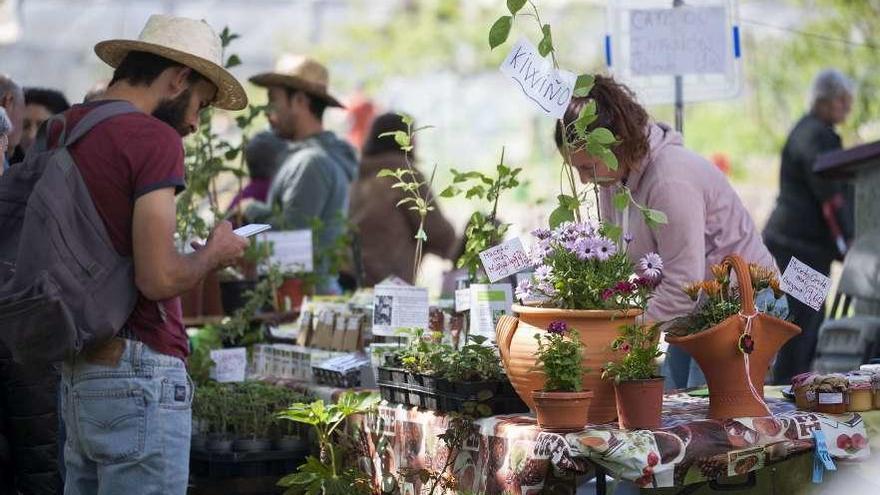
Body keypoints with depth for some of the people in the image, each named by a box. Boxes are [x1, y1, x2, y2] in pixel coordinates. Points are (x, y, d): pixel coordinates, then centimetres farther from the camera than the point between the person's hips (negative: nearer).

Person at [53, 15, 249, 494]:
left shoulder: (59, 131, 10)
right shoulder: (153, 138, -14)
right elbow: (158, 277, -19)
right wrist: (213, 253, -1)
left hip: (77, 372, 8)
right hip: (140, 374, -8)